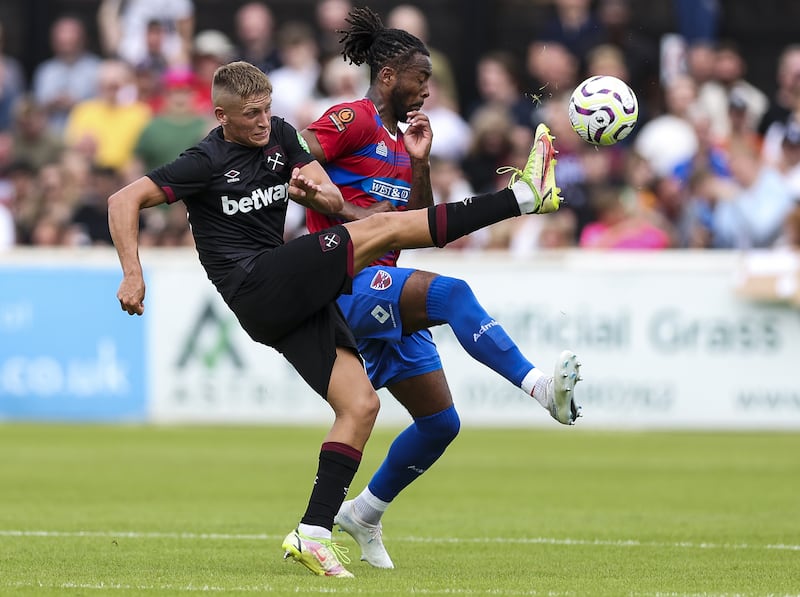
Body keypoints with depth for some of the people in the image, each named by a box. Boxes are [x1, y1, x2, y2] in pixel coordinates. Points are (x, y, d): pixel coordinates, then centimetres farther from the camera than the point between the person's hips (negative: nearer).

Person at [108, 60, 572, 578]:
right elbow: (124, 201, -7)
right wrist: (133, 275, -16)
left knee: (361, 404, -4)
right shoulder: (206, 161, -5)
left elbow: (335, 200, 13)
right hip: (256, 287, -8)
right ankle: (523, 194, -17)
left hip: (296, 298, 8)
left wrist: (312, 189, -11)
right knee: (383, 227, -16)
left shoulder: (280, 135, 13)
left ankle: (314, 533, -7)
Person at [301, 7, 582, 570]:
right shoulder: (354, 120, -5)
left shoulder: (398, 140, 22)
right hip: (348, 284, -10)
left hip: (388, 300, 10)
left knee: (441, 421, 7)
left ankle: (365, 514, 24)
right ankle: (541, 386, -51)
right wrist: (348, 212, -21)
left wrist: (420, 163, 7)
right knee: (451, 292, -35)